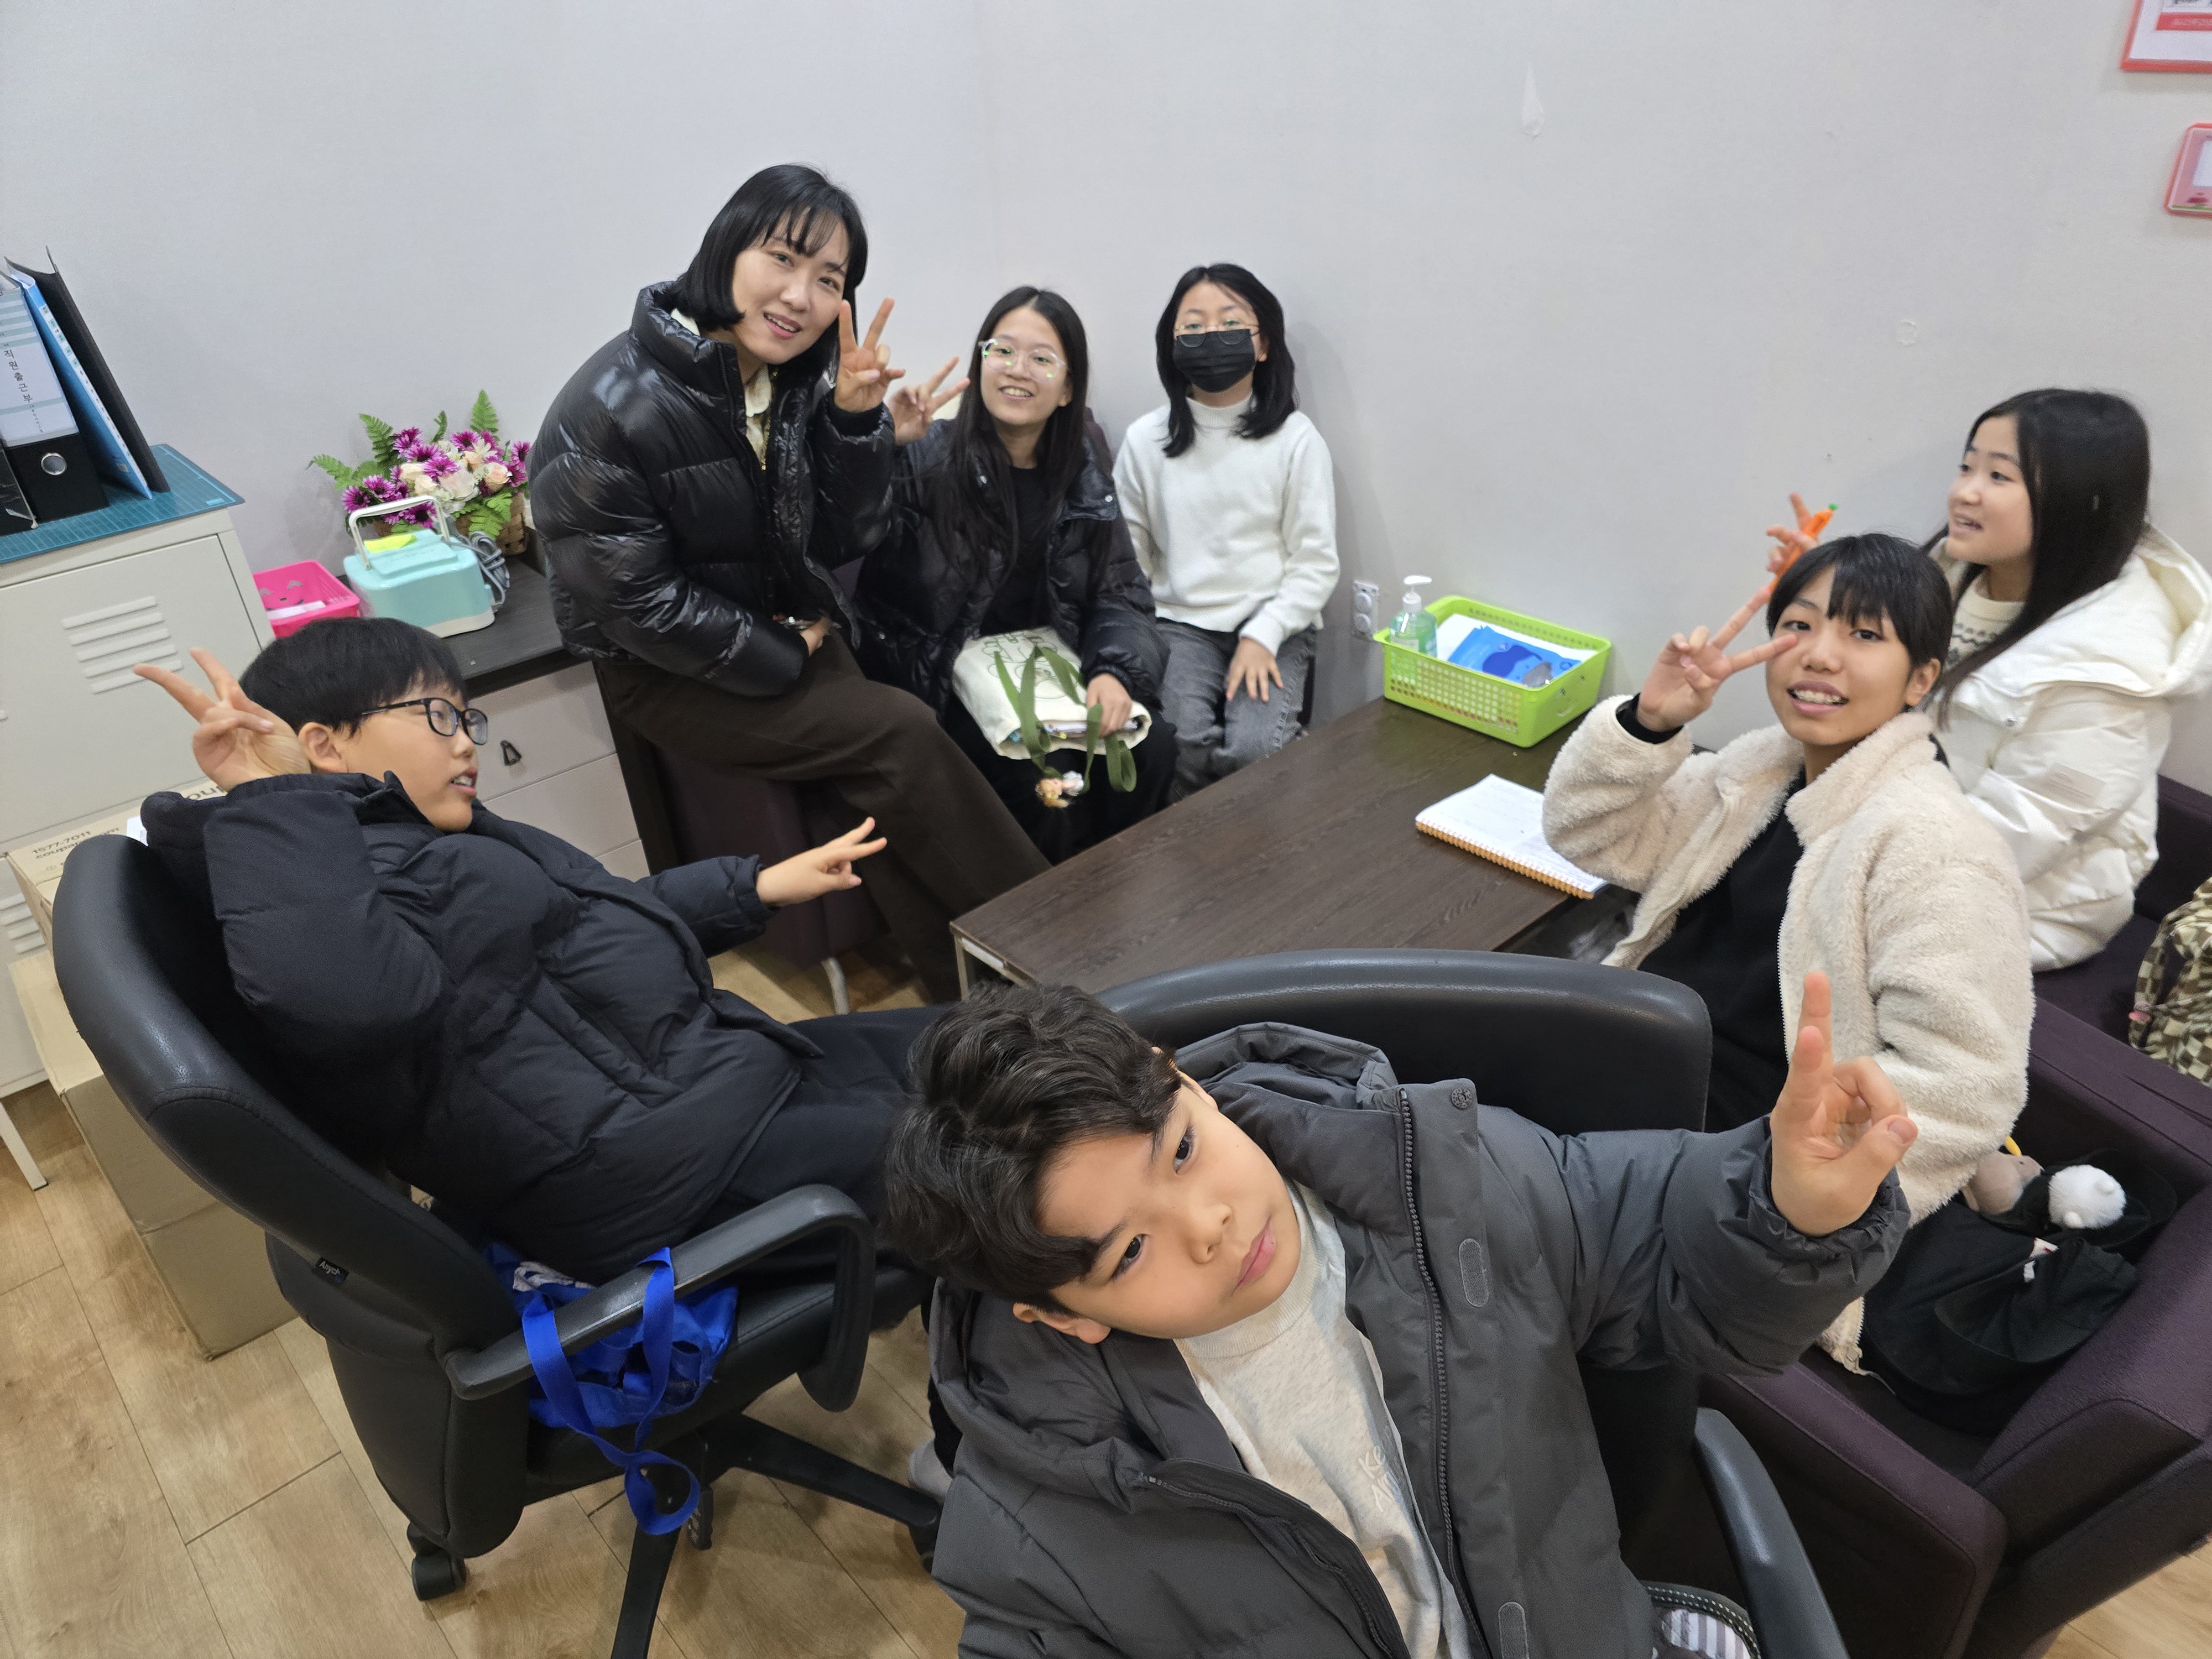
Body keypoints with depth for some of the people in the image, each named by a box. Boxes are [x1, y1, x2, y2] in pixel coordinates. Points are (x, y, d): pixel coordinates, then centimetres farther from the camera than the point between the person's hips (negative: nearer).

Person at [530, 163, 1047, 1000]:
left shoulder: (799, 375, -2)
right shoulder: (612, 412, -22)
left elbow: (841, 542, -1)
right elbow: (638, 604, -19)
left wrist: (856, 418, -17)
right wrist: (786, 662, -13)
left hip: (790, 626, 6)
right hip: (664, 671, -6)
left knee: (880, 791, -20)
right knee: (901, 735, -21)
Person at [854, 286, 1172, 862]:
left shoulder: (1084, 480, 9)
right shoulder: (927, 457, -6)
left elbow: (1122, 597, 7)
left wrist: (1114, 672, -14)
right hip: (938, 687, -4)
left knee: (1150, 748, -16)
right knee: (1038, 781, -27)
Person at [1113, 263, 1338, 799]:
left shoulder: (1296, 439, 0)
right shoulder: (1145, 439, 5)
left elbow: (1315, 563, -1)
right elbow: (1126, 552, 7)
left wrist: (1262, 637, -12)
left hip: (1274, 625, -1)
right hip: (1181, 622, 1)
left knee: (1253, 751, -24)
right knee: (1183, 745, -25)